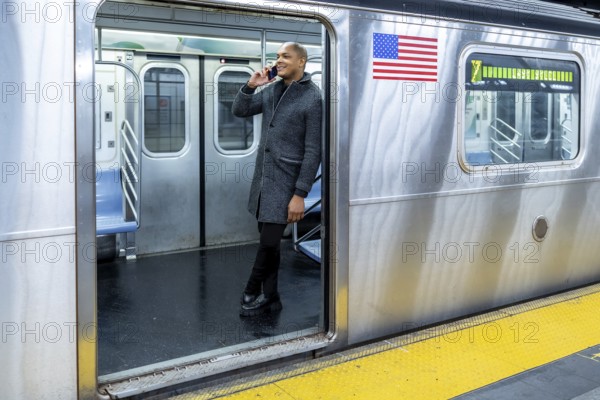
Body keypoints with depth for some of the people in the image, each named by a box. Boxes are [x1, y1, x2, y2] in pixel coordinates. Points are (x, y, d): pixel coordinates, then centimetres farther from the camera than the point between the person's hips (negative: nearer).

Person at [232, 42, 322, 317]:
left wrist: (300, 194, -16)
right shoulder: (271, 89, 8)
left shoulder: (312, 98, -11)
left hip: (286, 181, -6)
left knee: (269, 242, -5)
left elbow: (313, 151, -13)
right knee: (268, 240, 12)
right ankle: (270, 297, 24)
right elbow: (239, 111, 16)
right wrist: (250, 86, -4)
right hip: (263, 177, 6)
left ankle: (252, 292, 16)